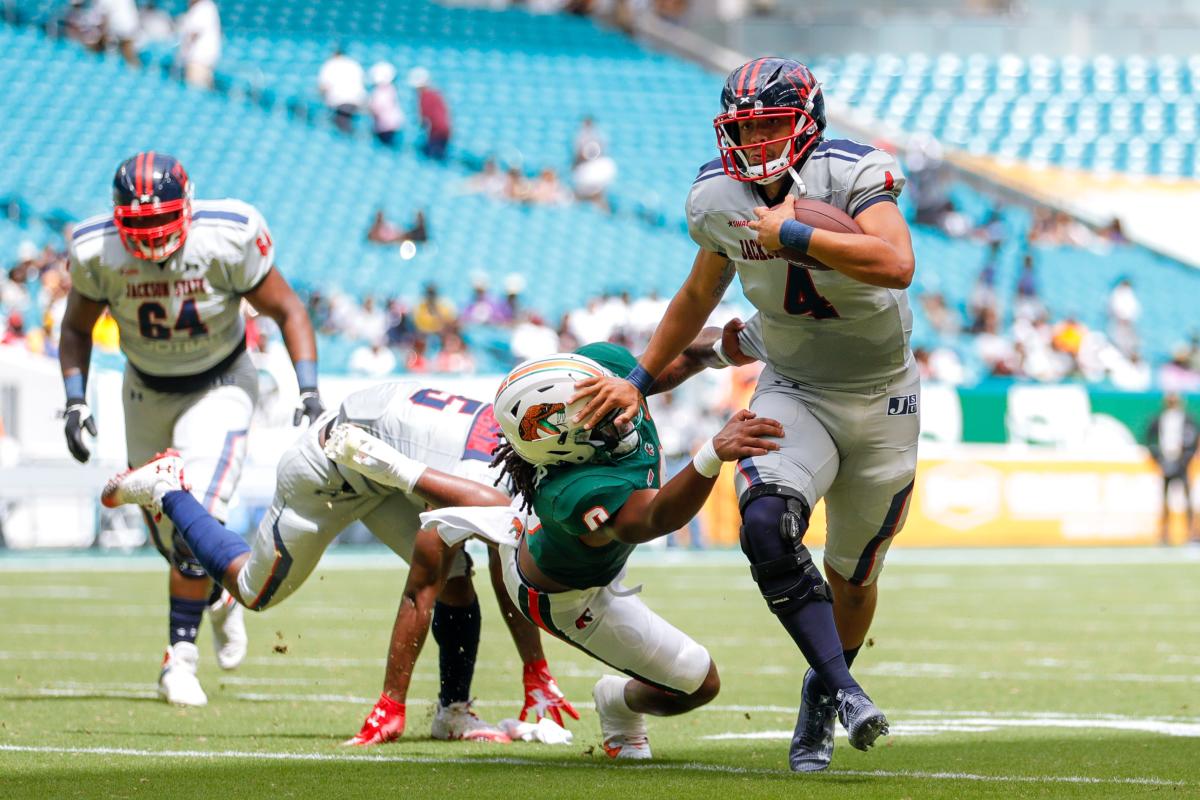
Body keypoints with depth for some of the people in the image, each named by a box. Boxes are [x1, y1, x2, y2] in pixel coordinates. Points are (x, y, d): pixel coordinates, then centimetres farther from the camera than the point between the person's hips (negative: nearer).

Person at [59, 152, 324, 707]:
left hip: (220, 386, -3)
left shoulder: (228, 239, -26)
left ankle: (180, 657, -11)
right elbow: (77, 328, 0)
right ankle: (218, 601, 42)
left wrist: (309, 391, -20)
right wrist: (75, 401, -12)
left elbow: (287, 311, -12)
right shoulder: (96, 252, -20)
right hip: (147, 391, 3)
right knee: (169, 534, 9)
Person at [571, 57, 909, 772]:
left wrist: (793, 234, -36)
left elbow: (896, 265, -38)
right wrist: (639, 381, 12)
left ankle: (822, 697, 37)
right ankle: (846, 693, -24)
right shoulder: (721, 201, -6)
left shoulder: (853, 176, -20)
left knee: (851, 576, 11)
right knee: (768, 526, -28)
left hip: (880, 401, -2)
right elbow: (699, 296, 13)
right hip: (794, 393, 2)